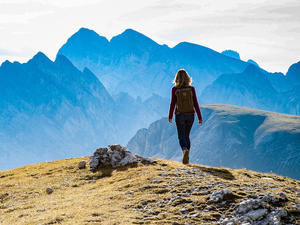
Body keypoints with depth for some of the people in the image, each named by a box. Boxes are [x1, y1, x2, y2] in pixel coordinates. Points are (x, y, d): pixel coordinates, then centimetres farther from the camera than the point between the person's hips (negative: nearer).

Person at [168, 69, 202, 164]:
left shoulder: (174, 89, -8)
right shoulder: (191, 88, -4)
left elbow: (172, 103, -8)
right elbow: (195, 103, -5)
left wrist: (170, 116, 4)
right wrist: (199, 117, 0)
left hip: (180, 115, -2)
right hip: (190, 115, 2)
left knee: (181, 137, 3)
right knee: (186, 136, 17)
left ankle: (185, 150, -29)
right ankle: (186, 158, 16)